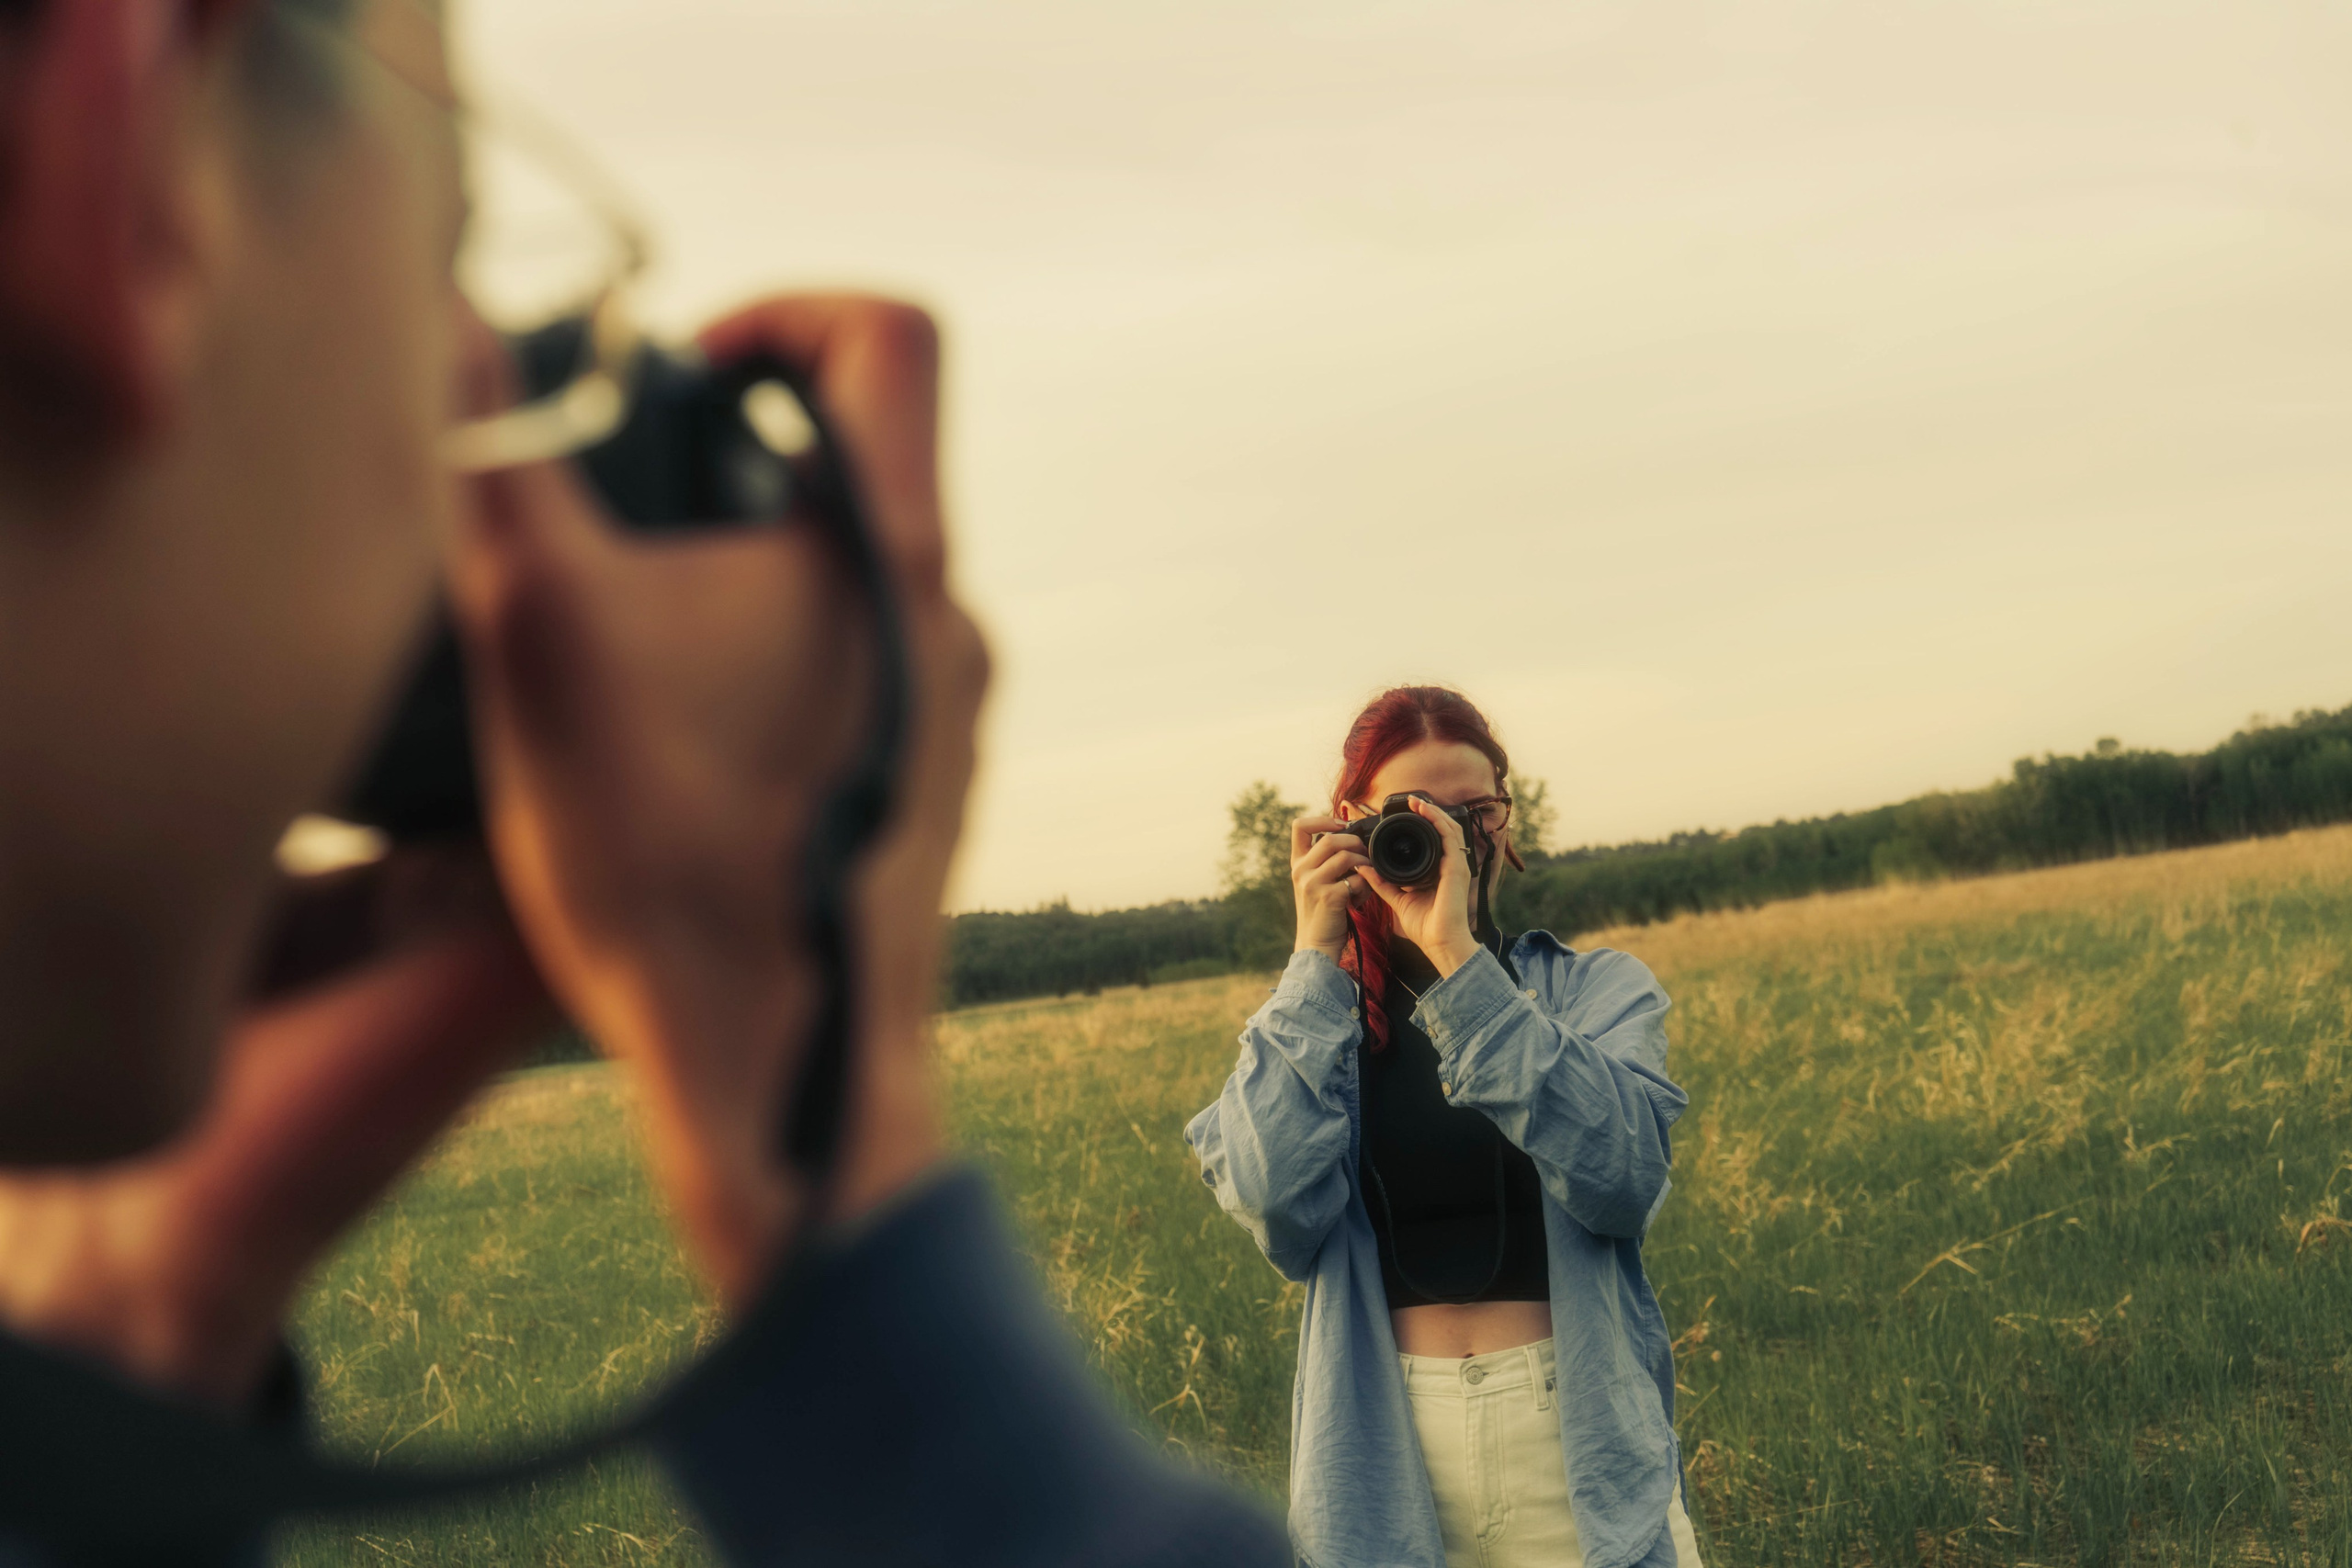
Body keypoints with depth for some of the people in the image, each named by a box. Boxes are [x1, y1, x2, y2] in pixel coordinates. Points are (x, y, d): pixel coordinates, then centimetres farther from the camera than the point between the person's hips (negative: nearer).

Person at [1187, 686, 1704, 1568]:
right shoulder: (1313, 1020, 5)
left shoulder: (1598, 990, 3)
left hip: (1578, 1444, -1)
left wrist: (1458, 957, -21)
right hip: (1388, 1462, 1)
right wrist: (1318, 958, -13)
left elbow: (1622, 1181, -17)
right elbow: (1279, 1212, -14)